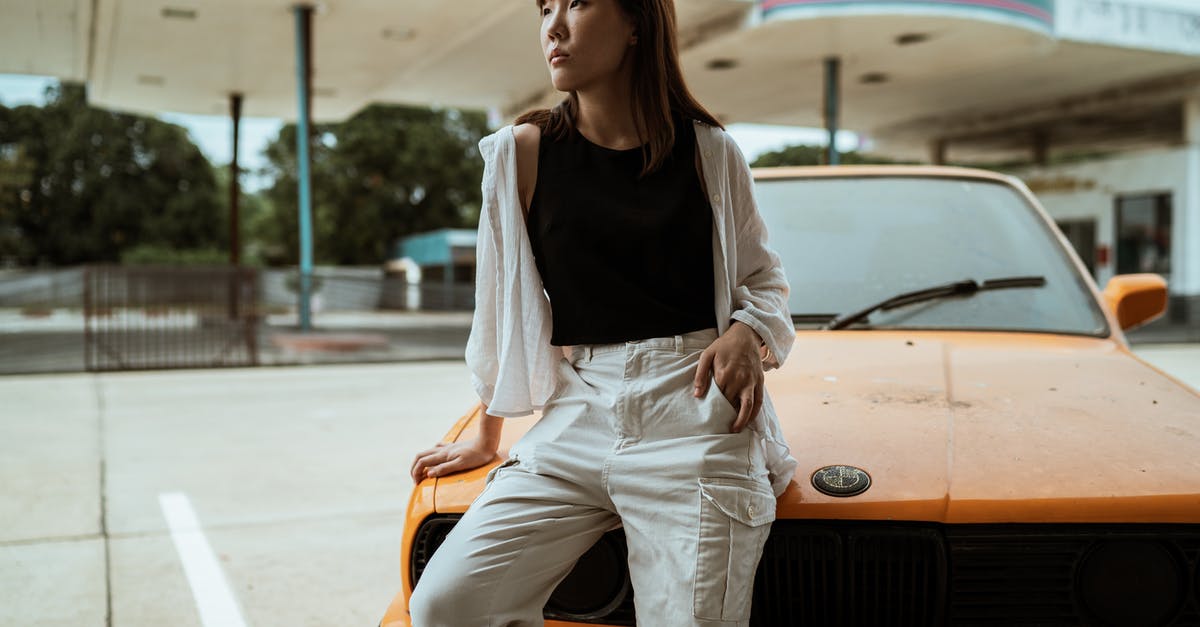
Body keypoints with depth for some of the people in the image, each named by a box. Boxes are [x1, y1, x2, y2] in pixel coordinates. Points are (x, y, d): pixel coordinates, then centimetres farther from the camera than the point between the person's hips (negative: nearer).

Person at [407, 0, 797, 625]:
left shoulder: (709, 152, 4)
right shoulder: (521, 153, 4)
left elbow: (763, 279, 16)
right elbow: (501, 305, 12)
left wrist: (748, 333, -8)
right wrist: (486, 440, 19)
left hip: (693, 419, -1)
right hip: (575, 421, 2)